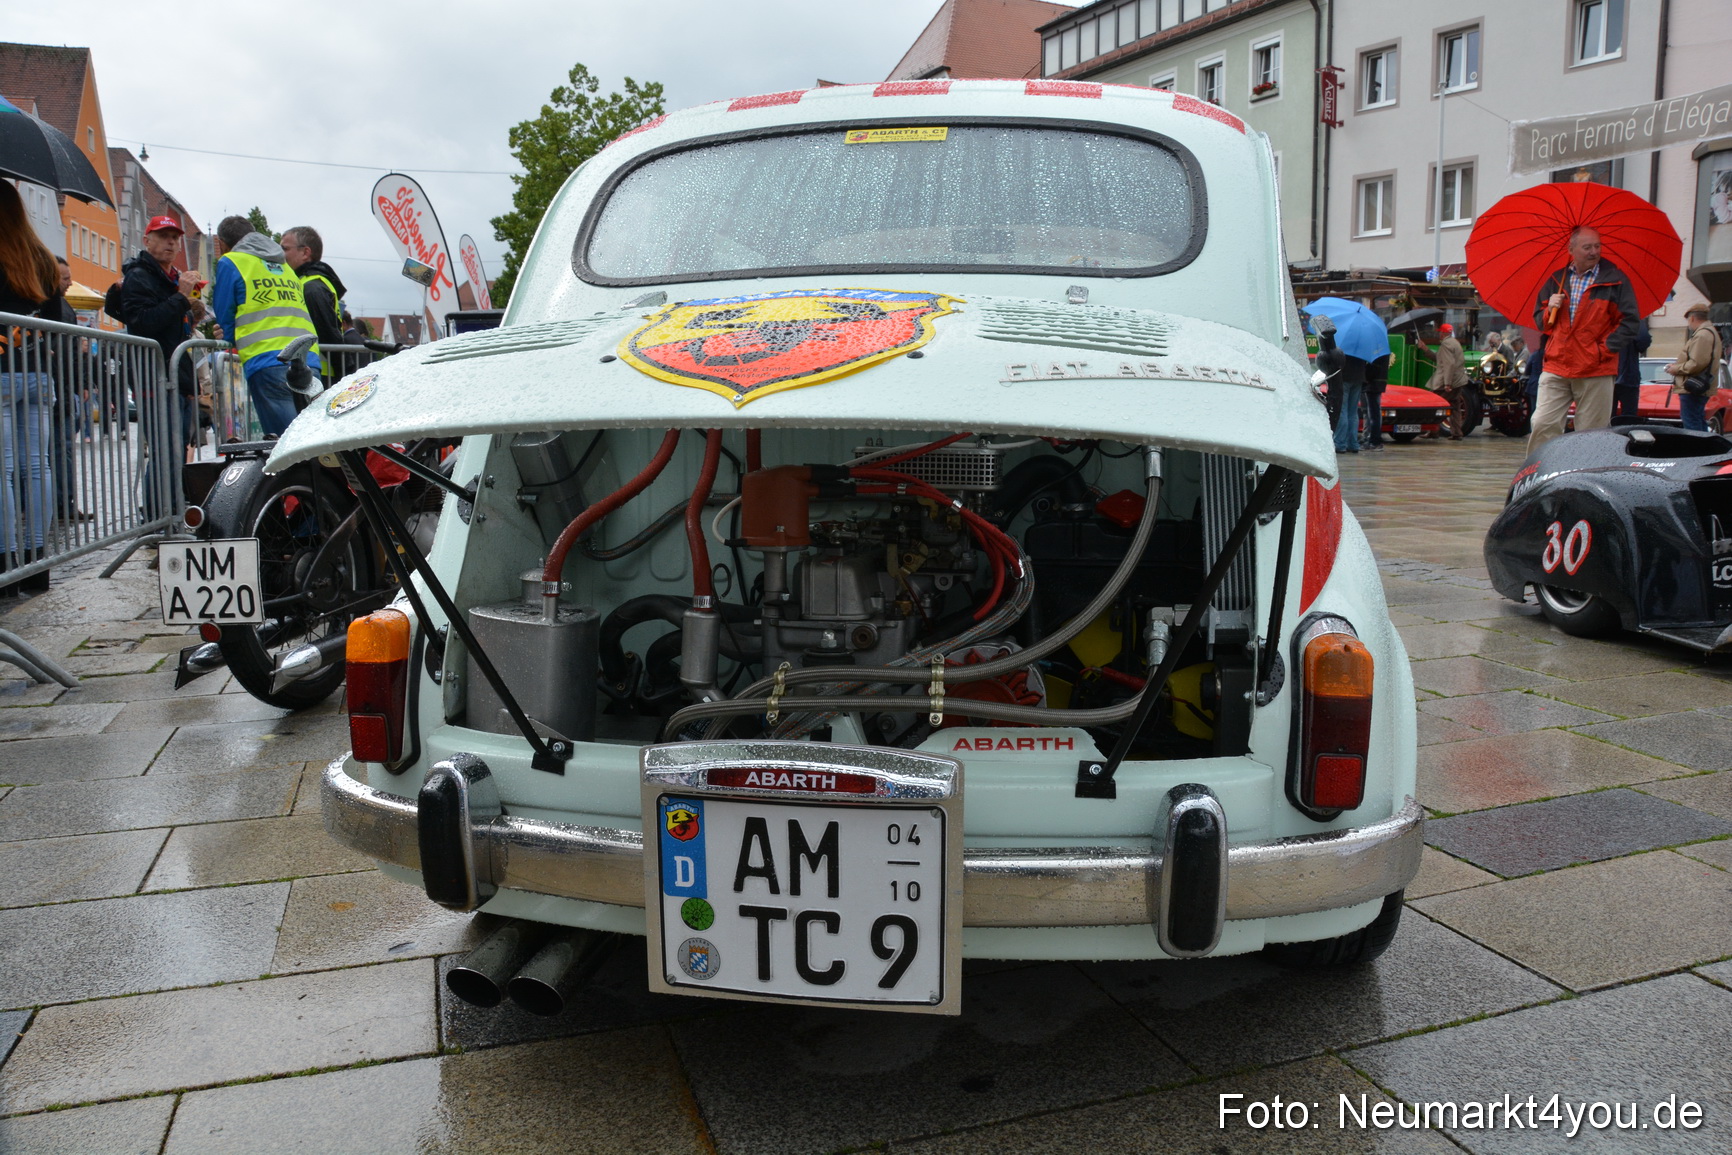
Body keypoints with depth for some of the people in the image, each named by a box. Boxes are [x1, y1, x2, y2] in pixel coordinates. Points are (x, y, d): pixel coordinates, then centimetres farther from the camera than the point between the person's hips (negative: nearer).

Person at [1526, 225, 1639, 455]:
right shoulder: (1556, 280, 12)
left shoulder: (1614, 279, 4)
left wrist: (1607, 348, -8)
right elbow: (1539, 322, 18)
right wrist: (1550, 310, -3)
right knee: (1543, 425, -7)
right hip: (1556, 368, 2)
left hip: (1596, 371, -2)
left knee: (1590, 434, 1)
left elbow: (1629, 320, 2)